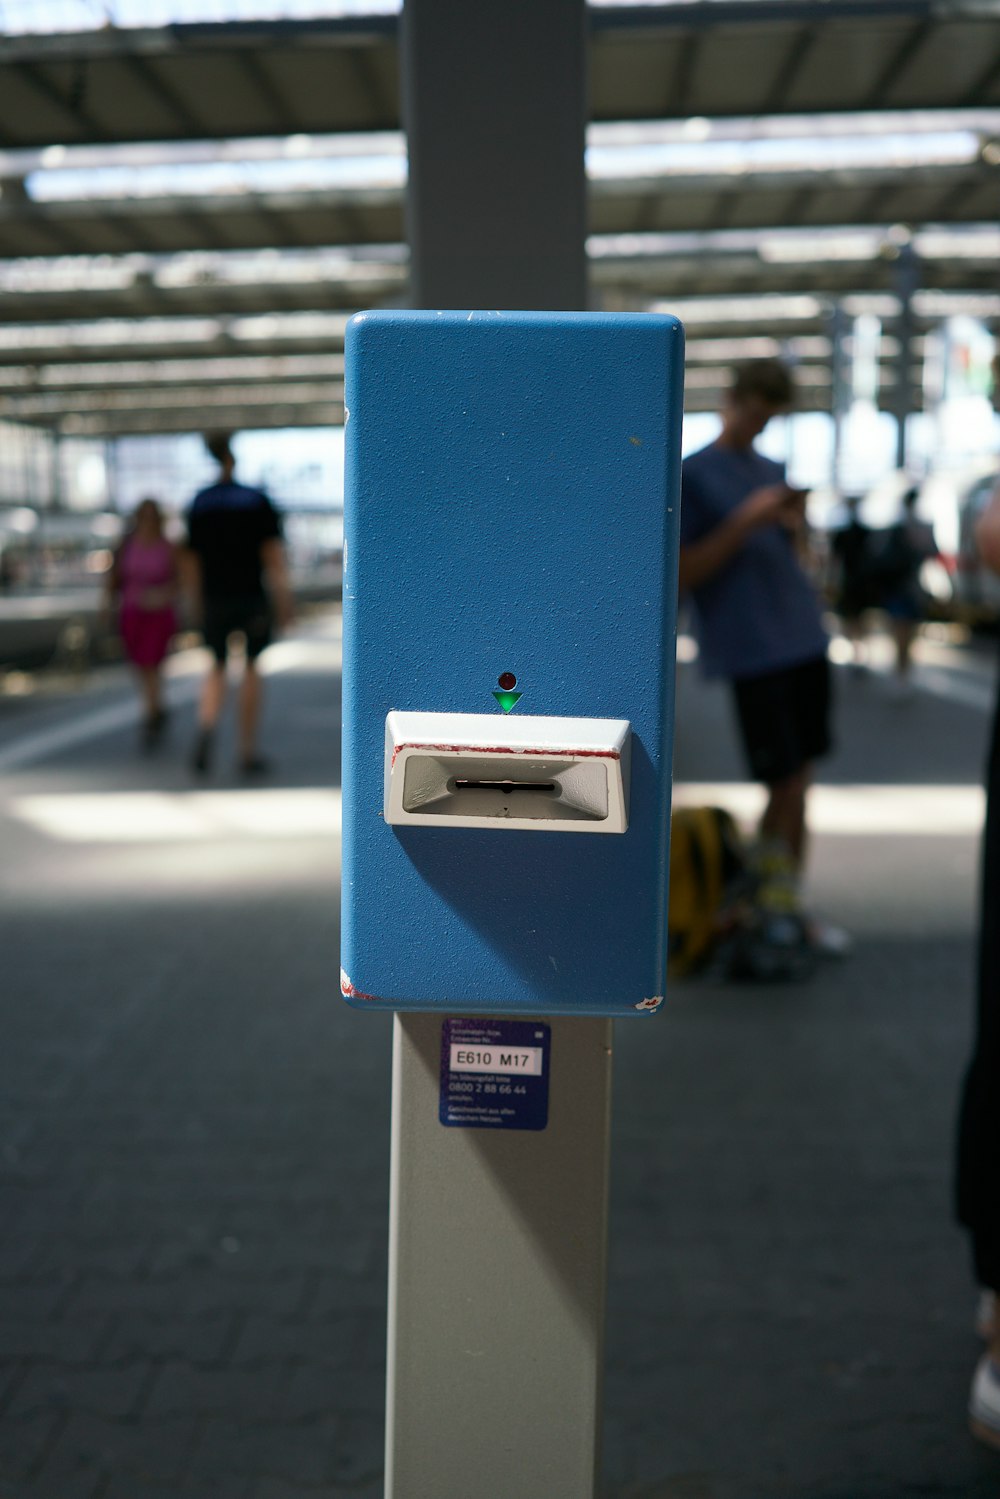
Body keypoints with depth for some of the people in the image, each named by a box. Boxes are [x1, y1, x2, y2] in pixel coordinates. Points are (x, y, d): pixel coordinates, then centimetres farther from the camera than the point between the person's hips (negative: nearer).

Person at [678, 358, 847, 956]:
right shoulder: (693, 474, -2)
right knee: (786, 785, -7)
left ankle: (791, 906, 17)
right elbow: (685, 572, -8)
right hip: (753, 652, -6)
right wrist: (748, 520, -16)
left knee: (802, 783, 8)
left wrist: (795, 525, -1)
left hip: (806, 641, 6)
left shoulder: (775, 471, 17)